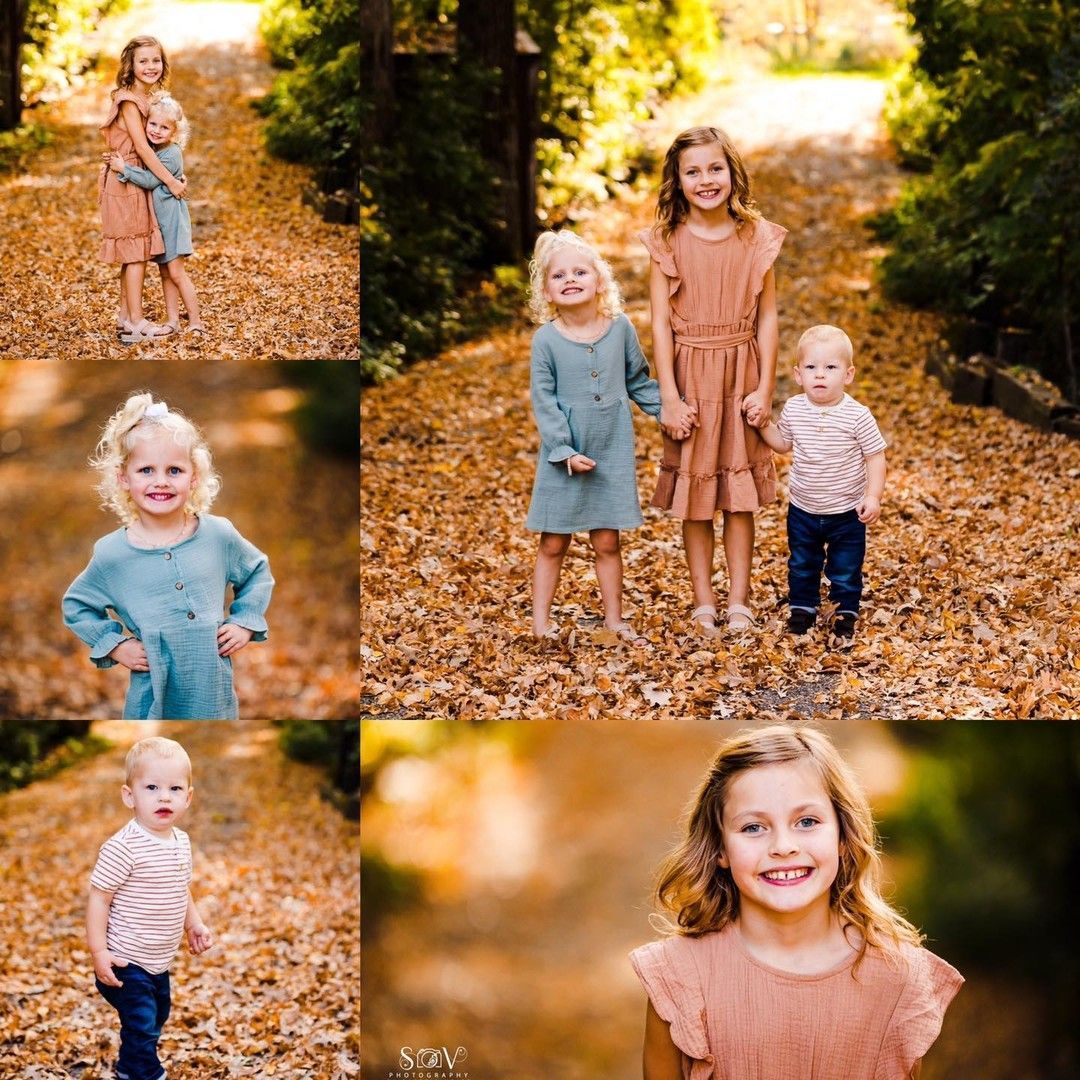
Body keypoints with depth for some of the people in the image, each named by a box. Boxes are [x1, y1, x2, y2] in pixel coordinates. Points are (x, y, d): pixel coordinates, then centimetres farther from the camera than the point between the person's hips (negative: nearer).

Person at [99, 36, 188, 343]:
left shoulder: (150, 98, 11)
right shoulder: (129, 100, -16)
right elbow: (142, 148, -20)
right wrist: (170, 181, -17)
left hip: (136, 182, 9)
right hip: (127, 182, -9)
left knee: (133, 253, 11)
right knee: (137, 250, -6)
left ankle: (125, 317, 17)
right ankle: (136, 323, -3)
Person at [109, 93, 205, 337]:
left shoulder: (171, 155, -17)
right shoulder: (148, 149, 8)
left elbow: (150, 180, -21)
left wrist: (123, 168, -18)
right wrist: (118, 161, 2)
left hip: (171, 217, -8)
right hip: (155, 218, 8)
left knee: (176, 272, -9)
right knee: (165, 273, 9)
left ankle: (195, 322, -3)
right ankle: (172, 321, 14)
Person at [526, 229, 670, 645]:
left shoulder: (620, 328, -1)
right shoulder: (546, 339, -9)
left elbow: (638, 381, 11)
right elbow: (544, 401, -9)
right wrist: (565, 451, -14)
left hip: (612, 453, 2)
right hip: (564, 457, -2)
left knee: (607, 542, 9)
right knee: (553, 544, 7)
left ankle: (614, 618, 20)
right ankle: (540, 620, 15)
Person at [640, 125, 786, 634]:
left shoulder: (756, 237, -2)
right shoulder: (667, 240, -4)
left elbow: (767, 318, 0)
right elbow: (660, 322, -6)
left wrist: (765, 387, -5)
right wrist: (669, 396, -10)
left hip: (740, 375, 1)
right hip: (690, 375, 0)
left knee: (739, 495, 6)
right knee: (694, 495, 6)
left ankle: (738, 602, 14)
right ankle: (703, 603, 15)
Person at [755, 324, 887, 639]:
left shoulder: (857, 416, -18)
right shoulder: (793, 410, -6)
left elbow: (875, 457, -12)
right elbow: (783, 444, 12)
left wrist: (873, 496, -20)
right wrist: (763, 425, -3)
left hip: (846, 513, -3)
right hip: (802, 510, 3)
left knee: (846, 571, 10)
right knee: (802, 566, 18)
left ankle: (845, 613, 30)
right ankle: (802, 608, 37)